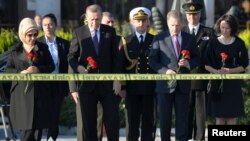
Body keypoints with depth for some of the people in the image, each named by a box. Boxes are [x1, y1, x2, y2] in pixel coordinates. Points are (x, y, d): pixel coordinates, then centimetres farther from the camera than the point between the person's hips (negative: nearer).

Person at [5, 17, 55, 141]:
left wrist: (38, 69, -13)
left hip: (40, 92, 1)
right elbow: (8, 69, 6)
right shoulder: (15, 50, 5)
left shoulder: (43, 48, 5)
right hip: (22, 92, -1)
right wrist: (20, 73, -14)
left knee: (39, 125, 2)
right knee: (27, 126, -7)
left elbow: (51, 66, 6)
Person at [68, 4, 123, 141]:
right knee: (88, 122, 4)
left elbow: (117, 57, 5)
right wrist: (78, 67, -15)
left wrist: (117, 79, -2)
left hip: (108, 83, 1)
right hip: (87, 83, -1)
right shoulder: (78, 33, 2)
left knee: (112, 119, -1)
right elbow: (71, 57, 5)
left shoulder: (110, 31, 5)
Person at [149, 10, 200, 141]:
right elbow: (153, 61, -1)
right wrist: (165, 71, -16)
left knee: (182, 118, 4)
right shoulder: (159, 38, 1)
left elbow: (196, 58, 11)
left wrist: (189, 64, -11)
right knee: (165, 119, 3)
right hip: (165, 84, -2)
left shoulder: (189, 38, 8)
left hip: (183, 85, 2)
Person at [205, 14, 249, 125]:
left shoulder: (239, 44, 2)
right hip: (217, 84, 1)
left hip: (233, 84, -1)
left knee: (232, 117, -1)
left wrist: (230, 71, -15)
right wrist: (216, 71, -15)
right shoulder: (214, 43, 4)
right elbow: (206, 65, 4)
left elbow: (244, 65, 2)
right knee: (219, 117, 2)